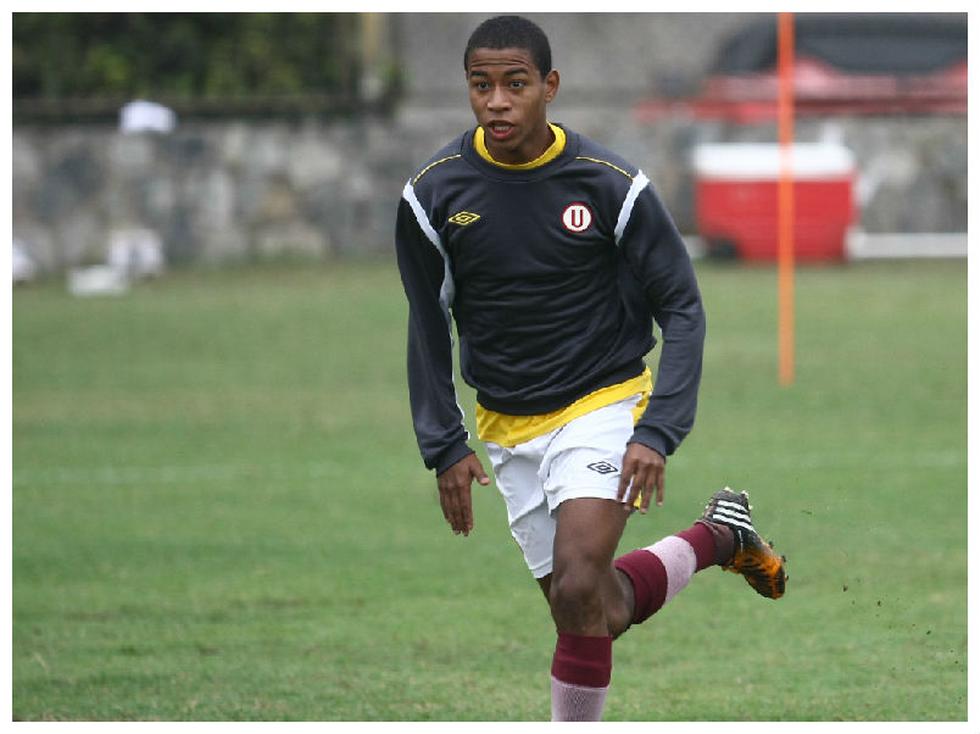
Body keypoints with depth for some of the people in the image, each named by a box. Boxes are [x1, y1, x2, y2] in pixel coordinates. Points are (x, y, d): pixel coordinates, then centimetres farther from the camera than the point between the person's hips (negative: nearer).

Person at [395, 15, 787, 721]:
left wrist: (657, 435, -17)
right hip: (509, 429, 4)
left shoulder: (612, 184, -14)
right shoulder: (434, 193, -6)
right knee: (603, 612, 8)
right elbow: (428, 327, 6)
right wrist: (444, 447, -1)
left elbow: (682, 310, -7)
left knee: (578, 590, -24)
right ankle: (719, 537, 34)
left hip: (605, 403, -4)